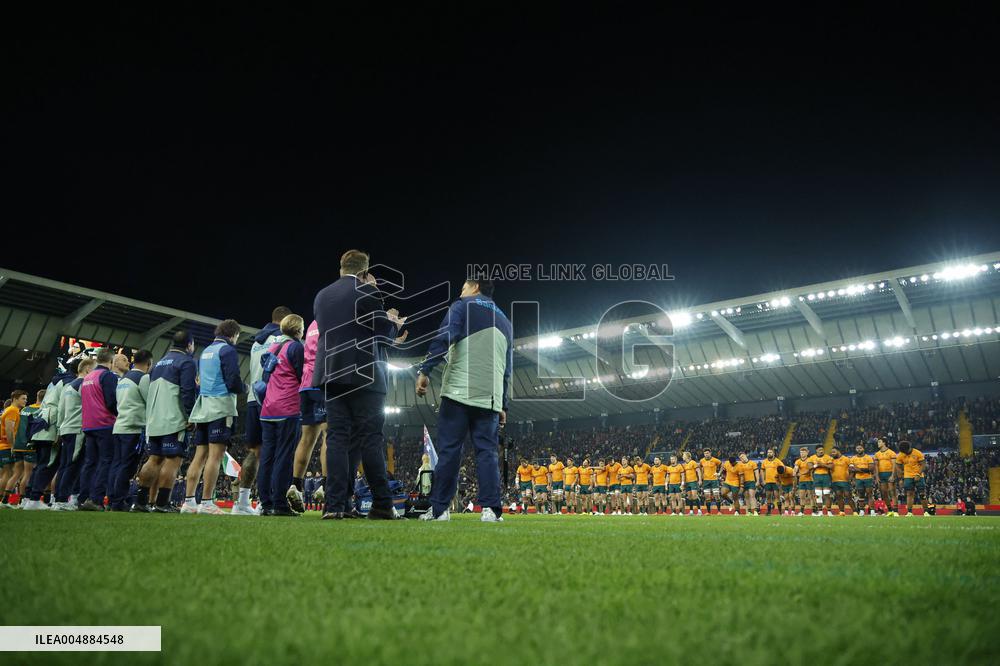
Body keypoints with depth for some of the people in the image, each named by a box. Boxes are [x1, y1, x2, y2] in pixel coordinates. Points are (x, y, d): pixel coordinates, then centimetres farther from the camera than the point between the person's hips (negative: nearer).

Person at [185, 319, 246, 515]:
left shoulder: (205, 351, 21)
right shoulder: (227, 350, -4)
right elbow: (233, 381, -14)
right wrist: (244, 388, 7)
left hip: (202, 408, 8)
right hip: (220, 407, -8)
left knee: (200, 455, 8)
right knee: (215, 455, -9)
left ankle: (189, 501, 8)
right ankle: (206, 502, -12)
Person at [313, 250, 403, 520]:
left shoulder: (321, 295, 16)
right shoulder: (366, 292, -4)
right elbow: (384, 334, -4)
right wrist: (393, 322, 19)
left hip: (332, 375, 5)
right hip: (363, 375, -5)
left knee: (337, 437, 3)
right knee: (370, 438, -2)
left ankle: (336, 505, -1)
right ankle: (382, 505, 2)